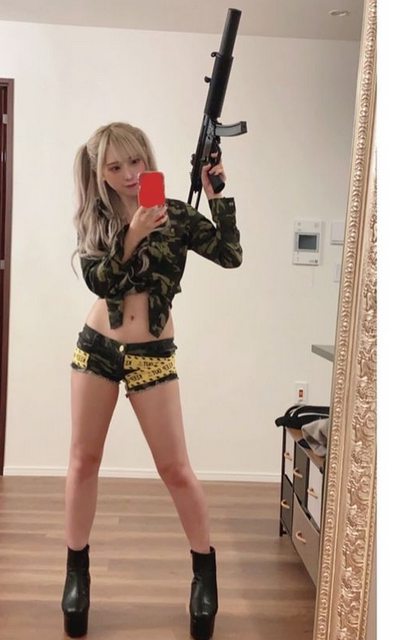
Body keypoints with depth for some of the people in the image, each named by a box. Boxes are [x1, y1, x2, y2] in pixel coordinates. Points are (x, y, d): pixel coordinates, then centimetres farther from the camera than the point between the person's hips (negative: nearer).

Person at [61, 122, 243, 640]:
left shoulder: (176, 215, -2)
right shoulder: (94, 219, 2)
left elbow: (230, 255, -13)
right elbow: (98, 281, -11)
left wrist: (217, 194, -16)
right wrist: (132, 237, -22)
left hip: (152, 355, -2)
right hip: (96, 348, 2)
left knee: (175, 469, 1)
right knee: (83, 460, 9)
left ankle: (204, 568, 23)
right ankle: (77, 569, 28)